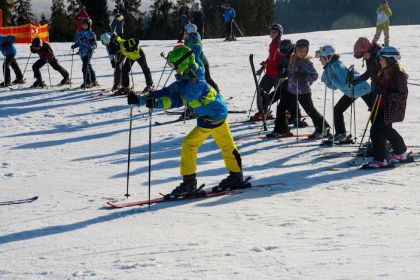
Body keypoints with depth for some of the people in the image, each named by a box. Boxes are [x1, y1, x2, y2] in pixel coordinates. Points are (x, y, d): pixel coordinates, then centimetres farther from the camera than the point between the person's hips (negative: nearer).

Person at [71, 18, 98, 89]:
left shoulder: (91, 34, -2)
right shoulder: (79, 33, 14)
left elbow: (94, 44, -3)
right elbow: (77, 42, 21)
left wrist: (91, 47, -24)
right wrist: (74, 45, 2)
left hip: (88, 52, -6)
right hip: (82, 52, 6)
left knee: (85, 68, -14)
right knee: (89, 67, 15)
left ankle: (87, 82, -9)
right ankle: (93, 81, 25)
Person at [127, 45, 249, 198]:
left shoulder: (195, 80, -25)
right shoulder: (186, 78, 5)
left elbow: (179, 98, -35)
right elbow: (168, 91, 1)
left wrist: (157, 103, -46)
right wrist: (141, 99, -6)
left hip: (211, 117, -11)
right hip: (219, 112, 11)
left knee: (189, 144, -9)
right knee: (226, 145, 19)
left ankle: (189, 184, -5)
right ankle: (236, 177, 31)